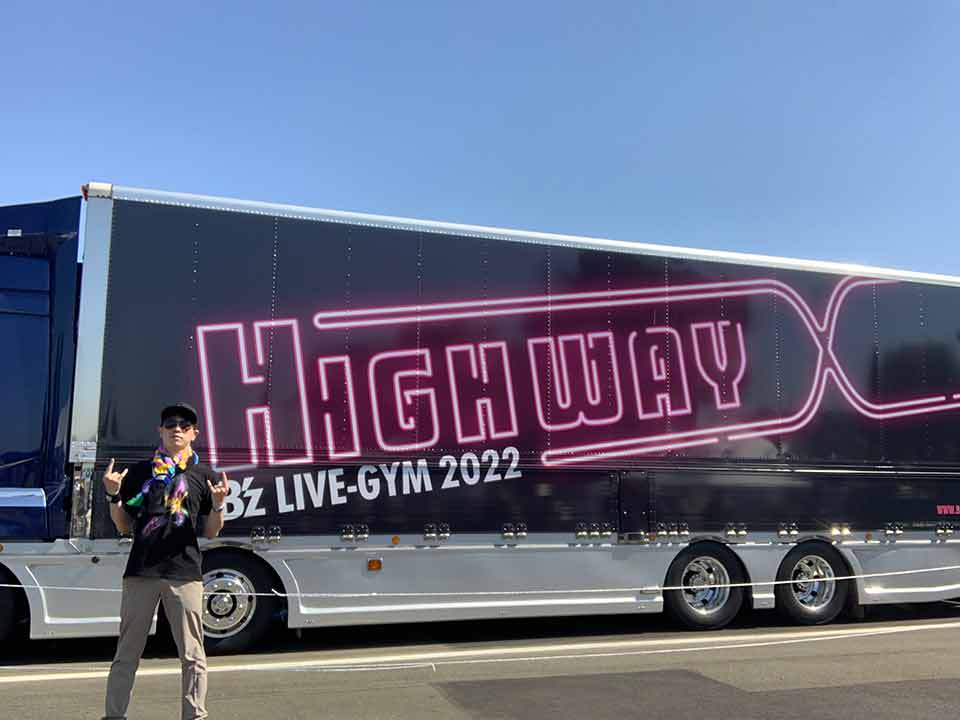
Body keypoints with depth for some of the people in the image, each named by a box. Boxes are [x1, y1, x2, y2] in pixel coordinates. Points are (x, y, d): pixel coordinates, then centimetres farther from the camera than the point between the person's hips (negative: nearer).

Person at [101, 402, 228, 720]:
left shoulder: (204, 475, 8)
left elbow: (210, 532, 7)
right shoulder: (139, 472, 11)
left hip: (185, 574, -1)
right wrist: (113, 495, -3)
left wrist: (218, 504, -11)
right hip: (141, 571, 1)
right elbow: (124, 526, 12)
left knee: (192, 655, 2)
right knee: (126, 654, 8)